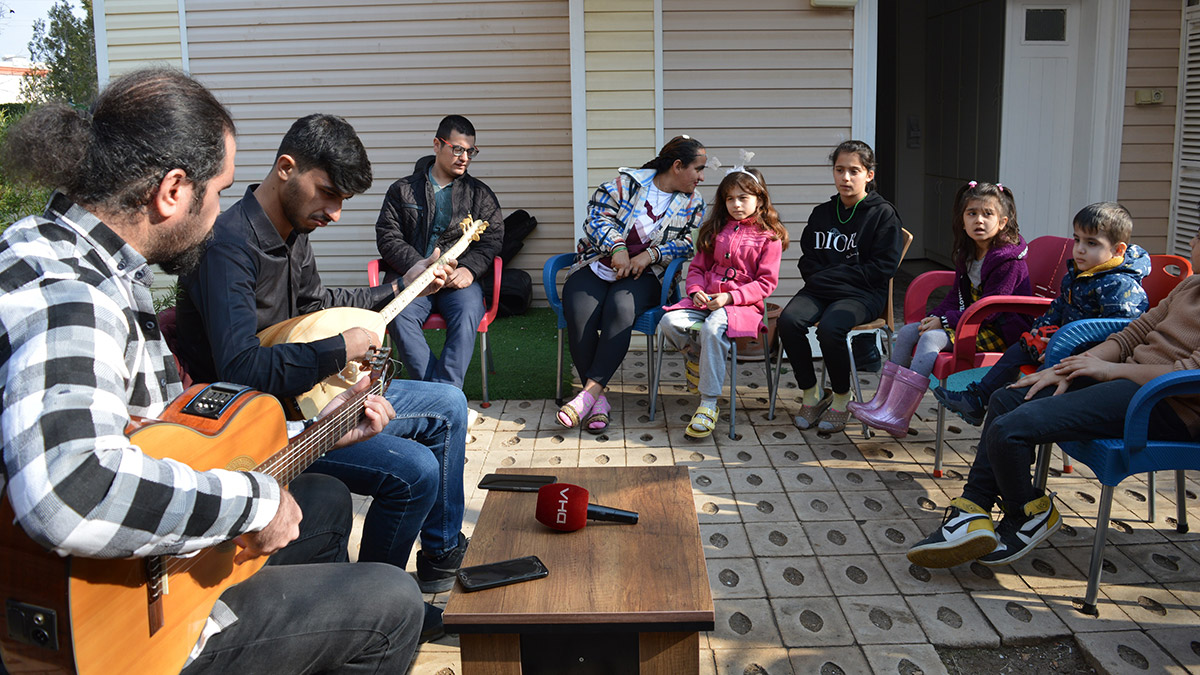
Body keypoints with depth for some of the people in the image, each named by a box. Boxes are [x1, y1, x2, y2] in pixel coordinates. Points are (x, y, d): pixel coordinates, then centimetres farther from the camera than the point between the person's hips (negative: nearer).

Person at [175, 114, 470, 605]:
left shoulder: (293, 232, 5)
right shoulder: (228, 244, -25)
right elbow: (241, 369, -35)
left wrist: (402, 287, 21)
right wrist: (341, 350, -25)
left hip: (307, 390, 10)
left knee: (449, 406, 12)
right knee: (415, 470, -25)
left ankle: (443, 560, 23)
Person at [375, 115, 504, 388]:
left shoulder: (480, 194, 19)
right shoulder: (403, 190, 17)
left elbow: (491, 239, 8)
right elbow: (387, 237, 7)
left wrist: (469, 269, -12)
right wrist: (418, 265, -11)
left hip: (460, 278, 0)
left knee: (467, 313, -34)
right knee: (400, 315, -32)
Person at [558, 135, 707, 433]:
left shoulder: (693, 203, 10)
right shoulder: (626, 182, 3)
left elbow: (687, 244, 1)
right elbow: (598, 216, -3)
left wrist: (649, 255, -14)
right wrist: (618, 248, -19)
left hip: (644, 275, 0)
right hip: (597, 266, 0)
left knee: (620, 308, -34)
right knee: (579, 315, -29)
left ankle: (589, 393, -37)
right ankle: (598, 401, -25)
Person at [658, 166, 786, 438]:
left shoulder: (769, 237, 4)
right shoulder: (715, 229, 19)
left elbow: (766, 282, -3)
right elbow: (697, 266, 20)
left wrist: (730, 297, -16)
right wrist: (696, 291, -2)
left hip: (744, 304, -5)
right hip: (705, 299, 5)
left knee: (713, 327, -37)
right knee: (669, 322, -25)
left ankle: (708, 405, -31)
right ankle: (698, 356, 8)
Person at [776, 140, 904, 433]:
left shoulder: (883, 214, 1)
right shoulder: (822, 214, 16)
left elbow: (882, 268, -7)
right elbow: (808, 261, 19)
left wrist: (830, 276, -11)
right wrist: (820, 279, -6)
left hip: (863, 294, -4)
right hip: (822, 290, 5)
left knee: (830, 327, -34)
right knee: (788, 320, -26)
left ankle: (841, 399, -10)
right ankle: (811, 395, -8)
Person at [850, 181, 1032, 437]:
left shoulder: (1009, 260, -17)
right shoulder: (967, 255, 10)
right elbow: (956, 297, 14)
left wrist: (946, 321, -21)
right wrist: (936, 316, -5)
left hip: (1000, 330, -10)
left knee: (931, 338, -27)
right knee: (908, 331, 0)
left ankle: (897, 416, -31)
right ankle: (882, 401, -2)